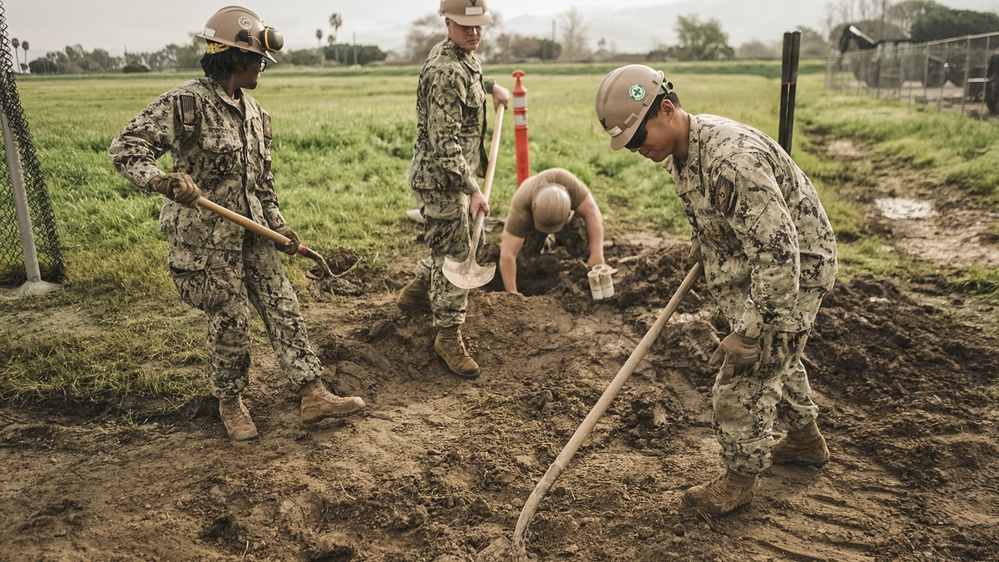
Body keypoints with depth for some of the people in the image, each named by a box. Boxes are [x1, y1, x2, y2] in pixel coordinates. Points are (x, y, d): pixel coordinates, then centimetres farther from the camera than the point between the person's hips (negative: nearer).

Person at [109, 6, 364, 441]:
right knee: (230, 322, 3)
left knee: (283, 308, 5)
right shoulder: (186, 103, -15)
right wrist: (162, 181, -37)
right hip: (204, 237, -7)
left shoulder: (254, 112, 9)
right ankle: (230, 404, 27)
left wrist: (278, 225, 14)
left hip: (252, 234, 7)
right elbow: (126, 148, -20)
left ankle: (313, 396, 13)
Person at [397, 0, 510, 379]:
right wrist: (472, 189, -31)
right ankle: (448, 336, 8)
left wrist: (491, 86, 31)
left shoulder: (464, 57, 8)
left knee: (451, 245, 23)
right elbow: (445, 143, -28)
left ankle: (415, 293, 43)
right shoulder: (445, 72, -24)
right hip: (442, 179, -10)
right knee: (454, 255, -4)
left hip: (456, 174, 10)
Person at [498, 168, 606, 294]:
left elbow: (592, 212, -41)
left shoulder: (565, 180, -44)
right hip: (528, 221, 0)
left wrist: (597, 254, -47)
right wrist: (512, 293, -42)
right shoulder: (520, 211, -43)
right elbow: (507, 256, -41)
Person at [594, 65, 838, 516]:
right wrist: (711, 265, 24)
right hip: (755, 264, 10)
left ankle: (741, 478, 19)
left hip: (795, 270, -10)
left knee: (742, 381, -4)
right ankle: (805, 439, 50)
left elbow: (778, 250, -35)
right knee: (776, 357, 27)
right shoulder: (679, 151, -4)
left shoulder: (734, 158, -35)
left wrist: (750, 331, -31)